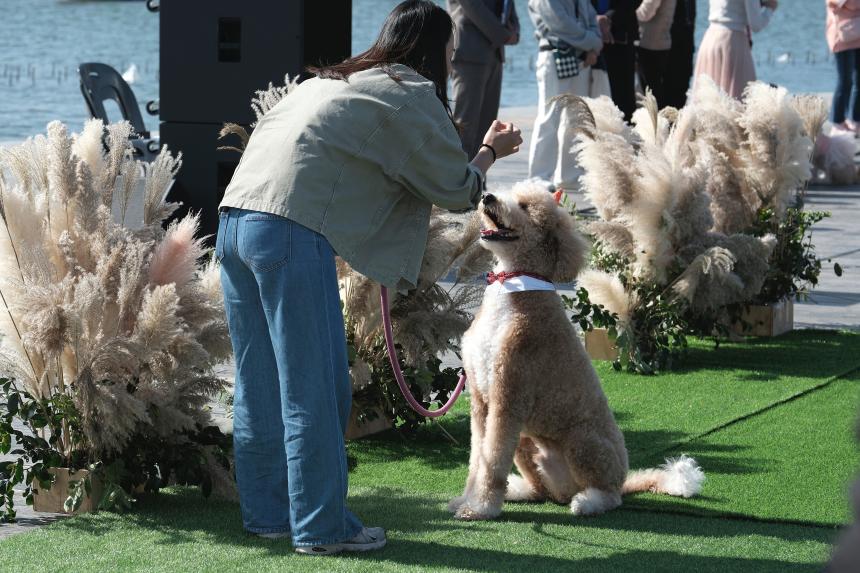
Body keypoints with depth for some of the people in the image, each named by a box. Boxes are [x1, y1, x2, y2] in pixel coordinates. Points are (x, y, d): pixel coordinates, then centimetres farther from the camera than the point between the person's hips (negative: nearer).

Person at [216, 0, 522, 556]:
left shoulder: (331, 81, 27)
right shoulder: (411, 97, 3)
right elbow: (457, 189, 9)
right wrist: (491, 152, 27)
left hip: (235, 216, 8)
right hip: (292, 232, -8)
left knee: (262, 386, 15)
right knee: (312, 392, -1)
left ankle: (268, 512, 22)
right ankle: (321, 527, 5)